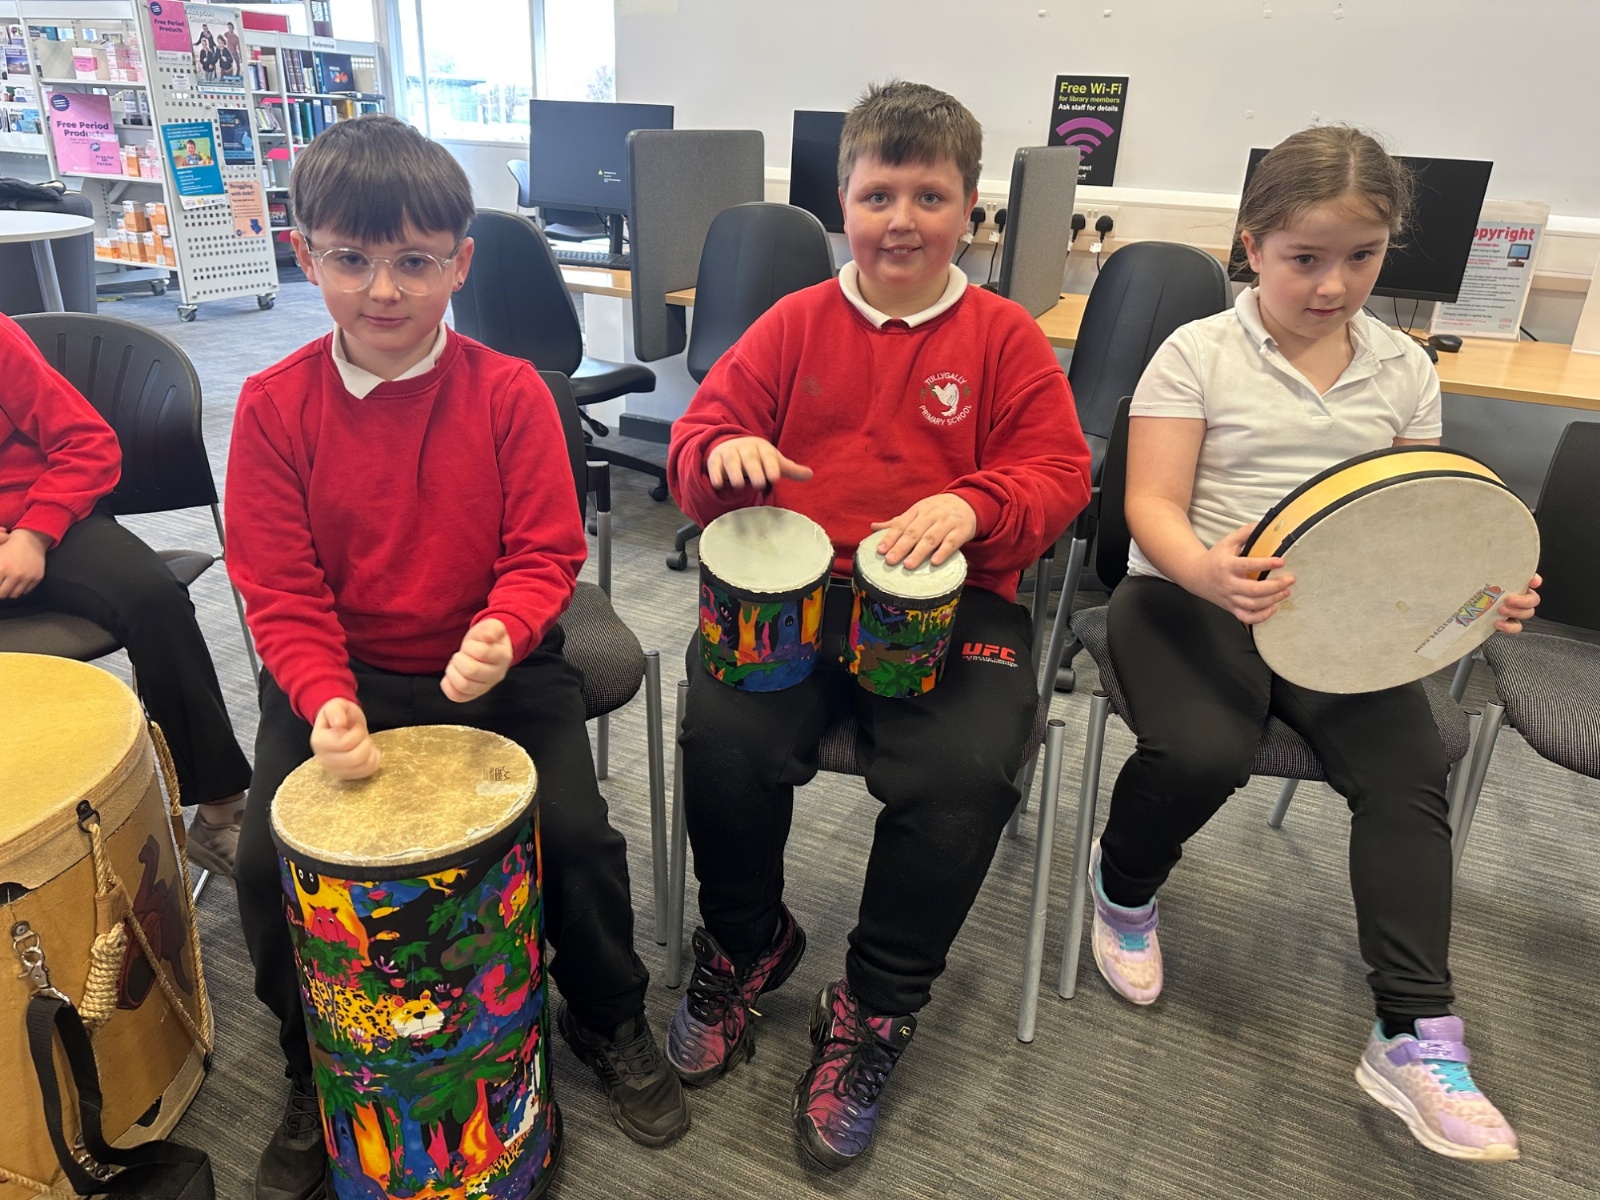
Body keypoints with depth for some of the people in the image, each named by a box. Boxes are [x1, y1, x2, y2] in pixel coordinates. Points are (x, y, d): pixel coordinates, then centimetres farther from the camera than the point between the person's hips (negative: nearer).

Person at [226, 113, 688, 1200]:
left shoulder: (511, 392, -6)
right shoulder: (275, 405, -4)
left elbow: (545, 553, -6)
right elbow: (281, 591, -5)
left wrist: (502, 634, -27)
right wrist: (326, 700, -21)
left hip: (498, 663, -1)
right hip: (341, 670, 2)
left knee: (576, 834, -16)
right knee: (269, 861, -14)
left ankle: (610, 1019, 19)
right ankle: (322, 1076, 18)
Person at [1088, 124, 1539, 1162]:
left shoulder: (1404, 370, 10)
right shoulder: (1198, 353, -3)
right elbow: (1155, 507, -10)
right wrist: (1208, 572, -33)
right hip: (1190, 594, -3)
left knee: (1410, 767, -18)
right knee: (1201, 752, -28)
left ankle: (1416, 1036, -4)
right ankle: (1124, 883, 8)